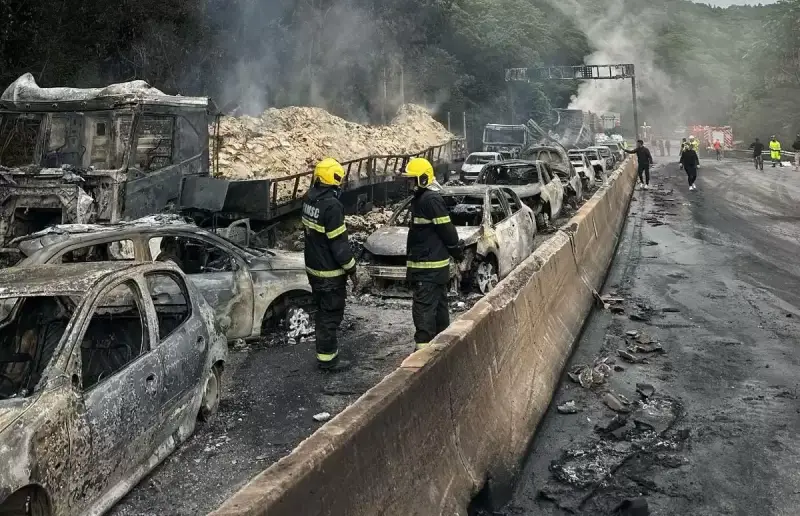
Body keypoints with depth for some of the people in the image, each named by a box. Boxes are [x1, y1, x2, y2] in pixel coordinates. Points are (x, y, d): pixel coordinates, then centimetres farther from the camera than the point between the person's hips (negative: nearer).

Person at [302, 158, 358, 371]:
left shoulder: (309, 199, 2)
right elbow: (339, 243, -22)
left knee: (322, 311, 20)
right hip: (330, 272, -8)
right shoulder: (332, 205, -24)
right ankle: (327, 358, 12)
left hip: (313, 267, 8)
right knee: (331, 314, 3)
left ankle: (324, 350, 32)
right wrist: (351, 270, -12)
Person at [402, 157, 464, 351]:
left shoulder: (431, 200, -19)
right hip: (434, 263, 11)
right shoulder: (422, 197, 14)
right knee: (438, 304, 18)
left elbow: (446, 229, -17)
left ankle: (424, 346, -9)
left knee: (424, 306, -10)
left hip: (428, 266, -11)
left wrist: (457, 250, -6)